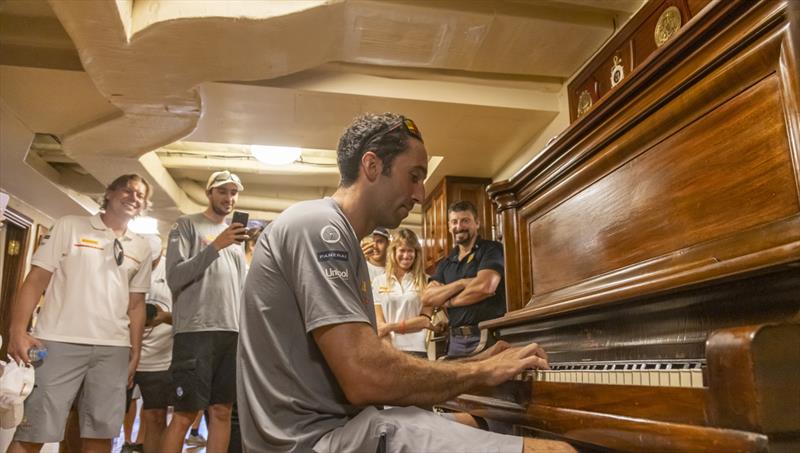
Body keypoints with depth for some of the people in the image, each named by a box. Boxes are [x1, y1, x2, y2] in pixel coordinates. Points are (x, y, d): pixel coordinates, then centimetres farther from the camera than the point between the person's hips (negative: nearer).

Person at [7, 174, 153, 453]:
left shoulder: (141, 248, 14)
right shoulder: (70, 226, 5)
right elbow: (36, 280, 1)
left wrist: (135, 352, 10)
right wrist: (18, 331, -9)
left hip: (113, 349, 3)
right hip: (59, 343, -3)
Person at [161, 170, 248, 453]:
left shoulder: (237, 235, 20)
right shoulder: (187, 226, 4)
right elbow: (174, 277, -8)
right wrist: (216, 245, -15)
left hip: (233, 333, 5)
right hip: (195, 332, -5)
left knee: (222, 411, 7)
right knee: (185, 415, -2)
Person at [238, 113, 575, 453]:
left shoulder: (339, 239, 18)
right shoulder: (318, 226, -14)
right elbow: (367, 378, -24)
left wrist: (473, 363, 8)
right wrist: (481, 371, -10)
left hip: (333, 424, 10)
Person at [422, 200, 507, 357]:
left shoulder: (492, 249, -1)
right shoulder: (446, 263, 16)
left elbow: (485, 286, -17)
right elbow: (427, 298, 4)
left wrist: (448, 302, -1)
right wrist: (462, 283, -11)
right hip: (456, 339, 5)